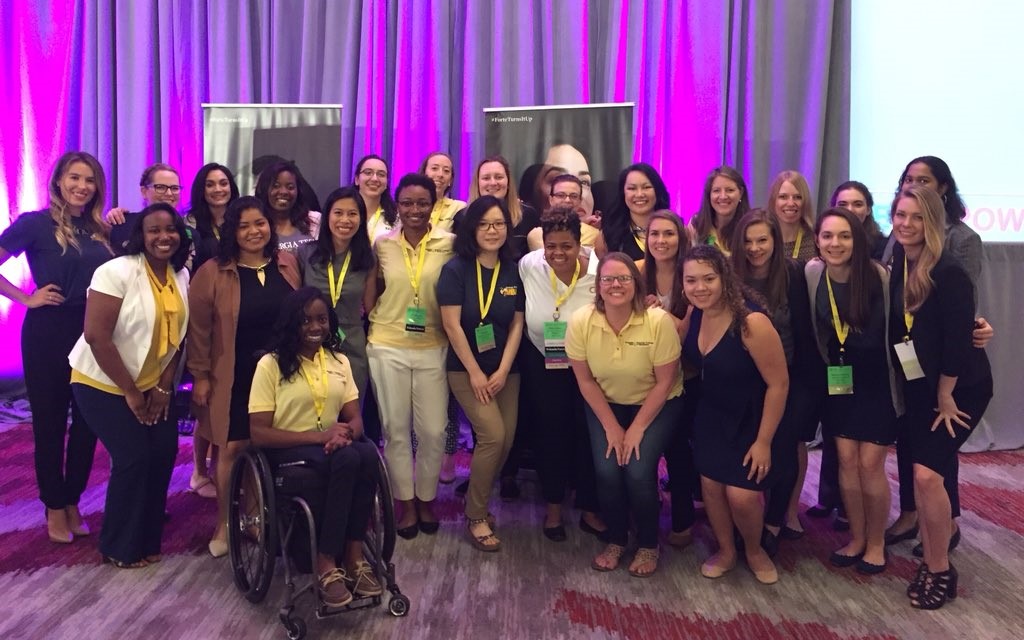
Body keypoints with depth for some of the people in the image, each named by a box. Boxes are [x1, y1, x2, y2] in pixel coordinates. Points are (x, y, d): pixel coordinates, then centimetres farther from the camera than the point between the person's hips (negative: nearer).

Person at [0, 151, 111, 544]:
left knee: (88, 420, 10)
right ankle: (54, 508, 20)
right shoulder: (36, 223, -6)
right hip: (49, 333, -4)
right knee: (50, 421, 7)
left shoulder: (101, 230, 8)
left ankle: (73, 502, 26)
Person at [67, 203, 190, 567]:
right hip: (103, 383, -6)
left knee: (164, 451, 1)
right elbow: (96, 336, -24)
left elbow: (176, 335, 4)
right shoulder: (117, 272, -21)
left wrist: (164, 387, -3)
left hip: (151, 383, 6)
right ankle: (119, 548, 12)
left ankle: (146, 539, 21)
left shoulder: (181, 276, -1)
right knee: (133, 457, -9)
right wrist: (130, 393, -19)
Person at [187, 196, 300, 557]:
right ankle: (225, 523, 22)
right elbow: (198, 328, -4)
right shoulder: (213, 272, -7)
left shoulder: (288, 265, 2)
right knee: (233, 447, 5)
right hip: (234, 378, -3)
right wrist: (200, 375, -5)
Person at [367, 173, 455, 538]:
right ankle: (406, 503, 23)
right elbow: (374, 293, 13)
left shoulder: (448, 244, -3)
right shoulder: (382, 244, 0)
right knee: (395, 429, 8)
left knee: (433, 430, 3)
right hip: (387, 347, 1)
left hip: (432, 348, -1)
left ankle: (427, 499, 25)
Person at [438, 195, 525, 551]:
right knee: (493, 436, -16)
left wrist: (503, 371, -5)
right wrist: (475, 372, -12)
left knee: (506, 440, 1)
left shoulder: (513, 271, 3)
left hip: (506, 370, 5)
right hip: (466, 369, -5)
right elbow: (452, 325, -12)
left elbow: (516, 324, 3)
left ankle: (479, 499, 25)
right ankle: (476, 517, 1)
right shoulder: (456, 269, -9)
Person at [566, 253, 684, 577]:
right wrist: (611, 427, -8)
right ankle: (616, 540, 16)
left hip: (656, 405, -2)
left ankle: (648, 545, 12)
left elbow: (665, 382, -16)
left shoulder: (659, 321, -25)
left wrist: (637, 429, -14)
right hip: (605, 404, 2)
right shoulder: (580, 322, -18)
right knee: (606, 471, -14)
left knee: (638, 472, -17)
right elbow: (585, 380, -8)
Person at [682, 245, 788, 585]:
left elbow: (778, 384, -22)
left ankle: (755, 550, 25)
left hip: (750, 419, -5)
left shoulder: (752, 323, -30)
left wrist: (763, 441, -18)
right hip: (710, 416, 6)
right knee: (710, 484, 9)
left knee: (741, 495, -9)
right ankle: (726, 551, 36)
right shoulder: (693, 314, -10)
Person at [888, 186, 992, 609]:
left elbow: (957, 340, -19)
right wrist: (900, 382, 6)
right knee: (922, 475, 8)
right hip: (918, 387, 6)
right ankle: (930, 564, 21)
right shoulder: (897, 265, 0)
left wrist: (945, 396, -14)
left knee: (927, 472, -13)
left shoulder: (950, 273, -20)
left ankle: (942, 571, 5)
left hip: (961, 387, -6)